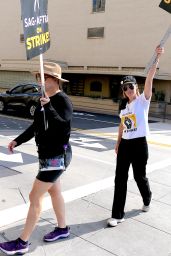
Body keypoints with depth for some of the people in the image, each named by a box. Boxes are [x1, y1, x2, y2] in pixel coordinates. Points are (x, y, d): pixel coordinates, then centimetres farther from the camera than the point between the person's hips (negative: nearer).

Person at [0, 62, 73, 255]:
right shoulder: (45, 99, 8)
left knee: (35, 197, -4)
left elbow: (62, 126, -28)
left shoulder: (62, 100, -18)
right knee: (54, 191, 20)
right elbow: (36, 126, 15)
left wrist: (48, 106, -37)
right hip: (47, 154, 9)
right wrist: (18, 140, 9)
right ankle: (62, 228, 38)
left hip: (57, 156, -9)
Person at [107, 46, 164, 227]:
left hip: (139, 144, -5)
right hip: (125, 144, 5)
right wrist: (118, 142, 21)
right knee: (120, 178, 1)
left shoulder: (143, 100, -7)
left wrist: (157, 58, -34)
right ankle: (117, 215, 11)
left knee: (139, 176, 11)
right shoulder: (124, 106, 10)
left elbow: (149, 79, -22)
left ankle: (147, 200, 44)